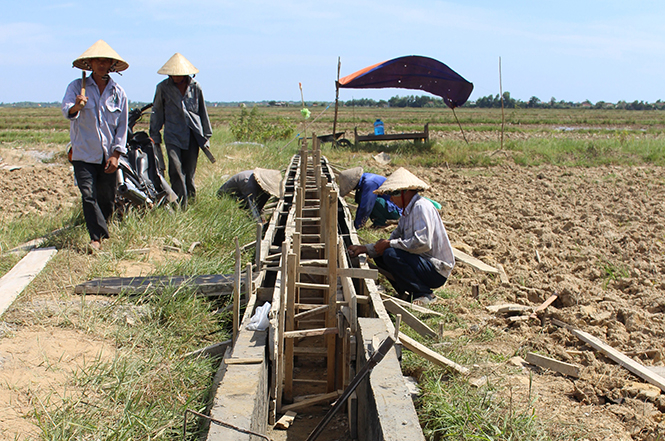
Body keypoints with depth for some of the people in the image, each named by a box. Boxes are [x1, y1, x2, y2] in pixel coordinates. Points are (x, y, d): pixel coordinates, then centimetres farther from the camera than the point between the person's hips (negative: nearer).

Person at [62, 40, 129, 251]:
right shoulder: (77, 86, 0)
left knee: (107, 199, 7)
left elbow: (122, 126, 8)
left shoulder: (118, 92, 7)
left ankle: (100, 235, 25)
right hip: (84, 154, -2)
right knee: (88, 195, -13)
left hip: (108, 156, 2)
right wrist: (76, 107, -41)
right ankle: (98, 236, -10)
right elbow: (66, 110, -17)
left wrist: (116, 154, -1)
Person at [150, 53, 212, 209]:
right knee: (176, 170, -14)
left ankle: (192, 201, 21)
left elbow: (203, 112, 17)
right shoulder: (163, 88, 5)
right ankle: (181, 206, -11)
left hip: (193, 135, 1)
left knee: (189, 172, 3)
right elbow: (157, 113, 12)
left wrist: (206, 135, 18)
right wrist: (155, 138, 11)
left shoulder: (195, 87, 8)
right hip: (172, 135, -1)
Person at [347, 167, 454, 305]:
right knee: (379, 256, 7)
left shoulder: (421, 207, -17)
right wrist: (364, 248, 2)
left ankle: (424, 294, -13)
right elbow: (394, 239, 12)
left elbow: (423, 243, -30)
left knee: (391, 254, -26)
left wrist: (390, 244, -20)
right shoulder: (408, 210, 13)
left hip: (437, 271, -10)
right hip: (423, 263, 10)